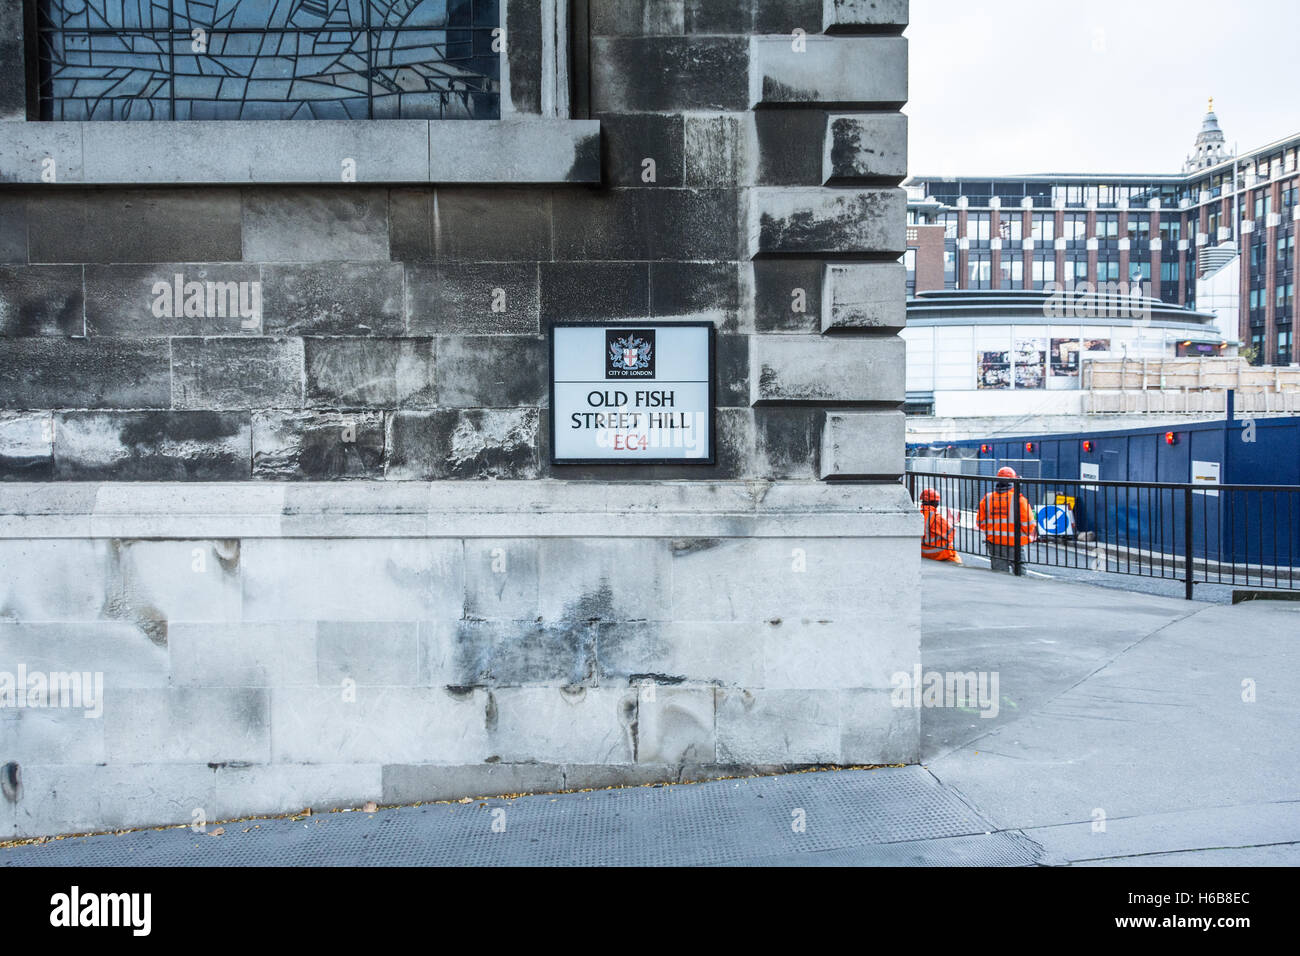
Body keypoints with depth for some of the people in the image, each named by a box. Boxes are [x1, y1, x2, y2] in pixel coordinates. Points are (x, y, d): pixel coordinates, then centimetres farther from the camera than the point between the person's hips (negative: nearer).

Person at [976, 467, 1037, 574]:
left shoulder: (987, 498, 3)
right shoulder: (1019, 499, -9)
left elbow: (980, 522, 8)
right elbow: (1028, 524, -10)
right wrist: (1031, 534, 12)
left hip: (994, 542, 4)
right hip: (1014, 543, -4)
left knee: (999, 572, 9)